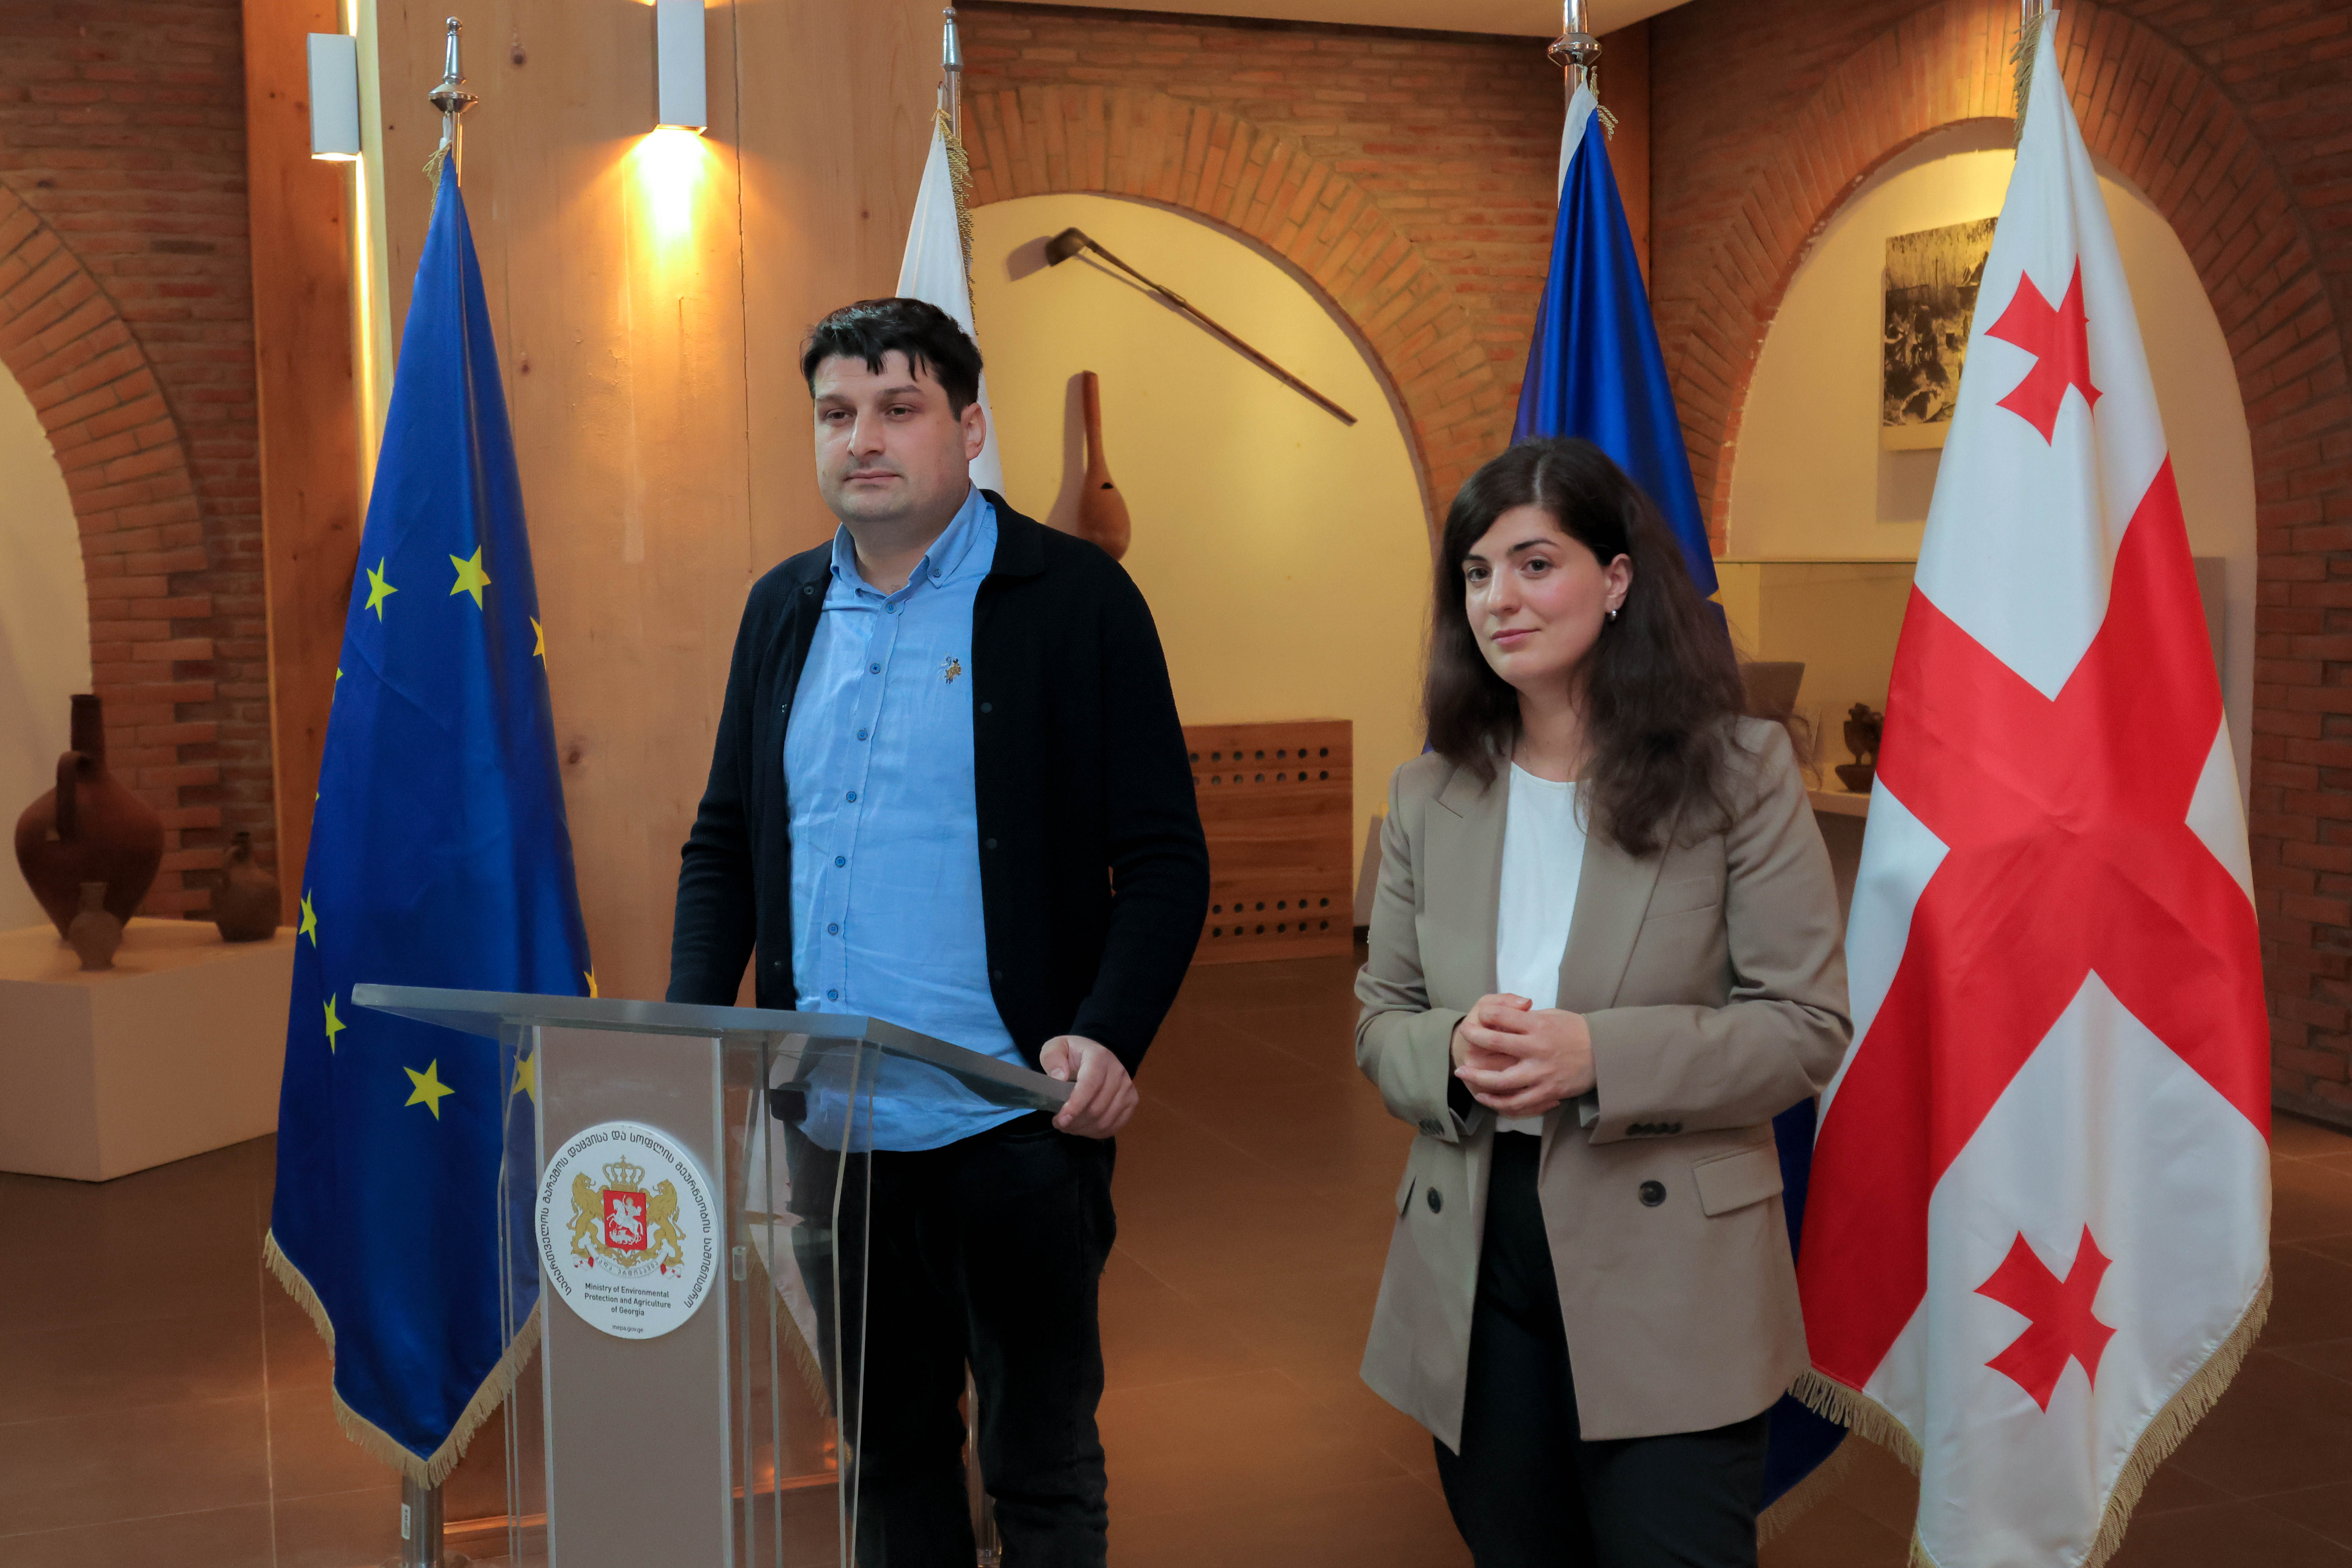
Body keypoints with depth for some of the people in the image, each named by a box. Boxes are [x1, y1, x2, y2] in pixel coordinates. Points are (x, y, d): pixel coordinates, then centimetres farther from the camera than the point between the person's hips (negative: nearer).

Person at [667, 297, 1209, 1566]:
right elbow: (723, 841, 15)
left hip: (1014, 1130, -5)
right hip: (829, 1130, 5)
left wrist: (1107, 1036, -22)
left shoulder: (1076, 597, -5)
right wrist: (692, 1024, -1)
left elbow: (1164, 857, -8)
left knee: (1041, 1462, 9)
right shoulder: (784, 607, 10)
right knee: (886, 1450, 18)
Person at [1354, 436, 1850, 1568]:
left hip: (1670, 1291, -4)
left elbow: (1808, 1027, -8)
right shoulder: (1427, 798, 7)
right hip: (1475, 1283, 4)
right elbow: (1380, 1019, 10)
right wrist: (1454, 1055, -14)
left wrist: (1596, 1054, -21)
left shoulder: (1740, 775, -5)